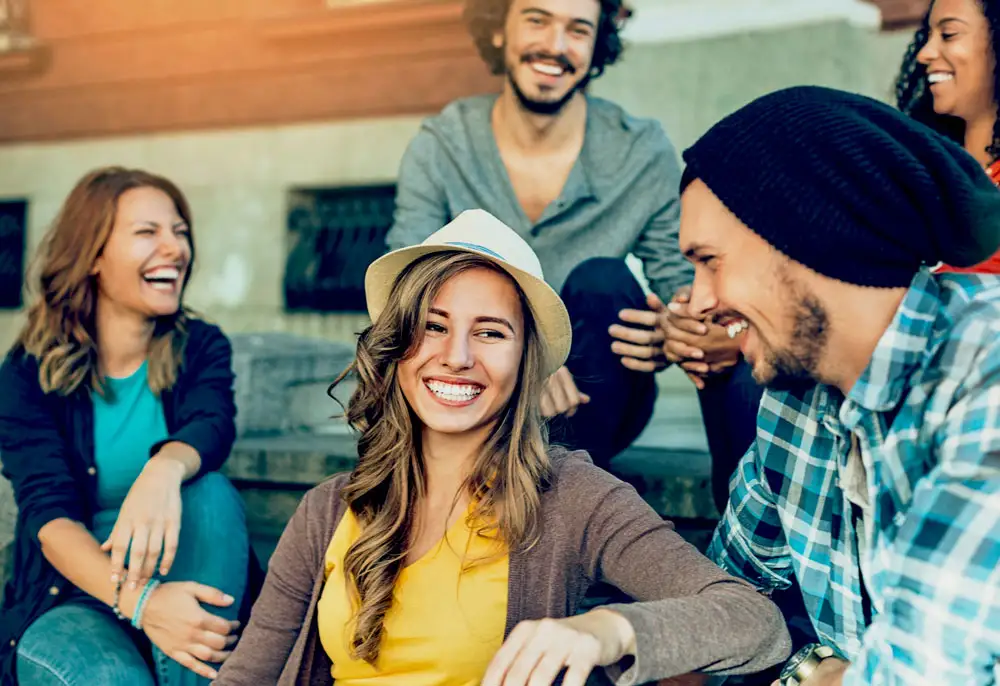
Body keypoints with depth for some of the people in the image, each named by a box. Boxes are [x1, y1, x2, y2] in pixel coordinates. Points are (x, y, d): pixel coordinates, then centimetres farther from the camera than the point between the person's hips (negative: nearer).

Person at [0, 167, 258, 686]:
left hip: (179, 584, 3)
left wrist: (165, 469, -45)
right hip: (66, 601, -3)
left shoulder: (201, 348, 4)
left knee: (210, 491, -28)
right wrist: (138, 600, -36)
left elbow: (212, 426, -18)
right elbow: (49, 513, -16)